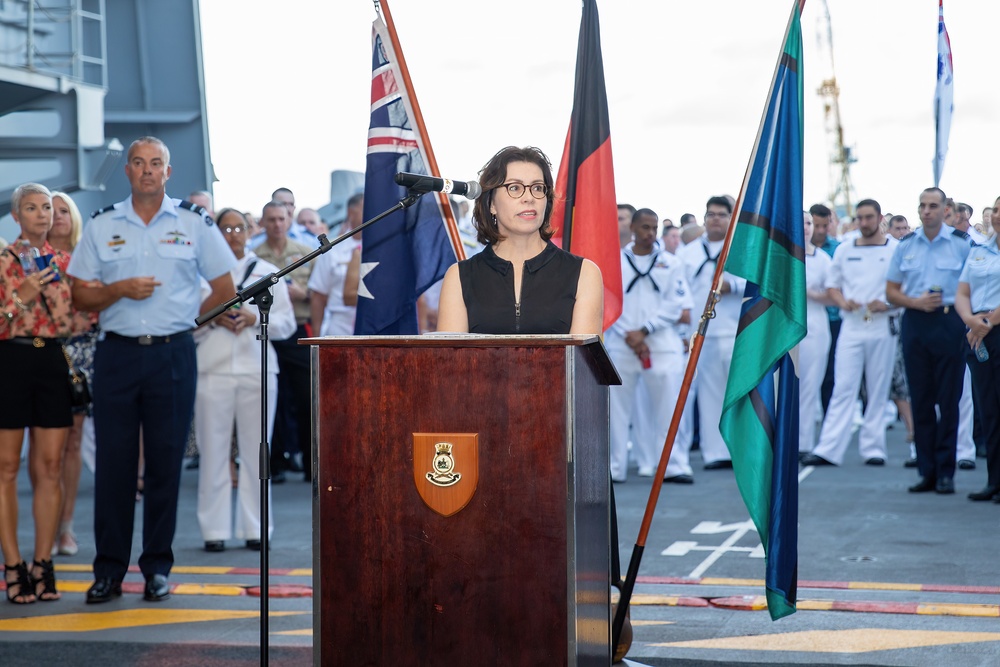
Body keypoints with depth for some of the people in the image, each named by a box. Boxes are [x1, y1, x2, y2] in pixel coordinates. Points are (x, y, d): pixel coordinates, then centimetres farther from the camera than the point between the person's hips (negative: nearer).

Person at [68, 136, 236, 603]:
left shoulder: (194, 223, 5)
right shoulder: (101, 226, 8)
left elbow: (224, 291, 9)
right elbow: (81, 296, 6)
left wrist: (180, 318, 6)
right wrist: (120, 290, -10)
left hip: (173, 355, -1)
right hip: (117, 354, 1)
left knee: (166, 461, 1)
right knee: (113, 462, 0)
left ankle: (158, 567, 10)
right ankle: (109, 569, 6)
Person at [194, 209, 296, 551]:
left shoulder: (268, 272, 12)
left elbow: (287, 323, 8)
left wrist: (254, 318, -7)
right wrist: (212, 319, -11)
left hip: (257, 369, 1)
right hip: (213, 368, -1)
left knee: (256, 450, 3)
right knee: (214, 450, -1)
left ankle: (255, 528, 9)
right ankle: (215, 529, 4)